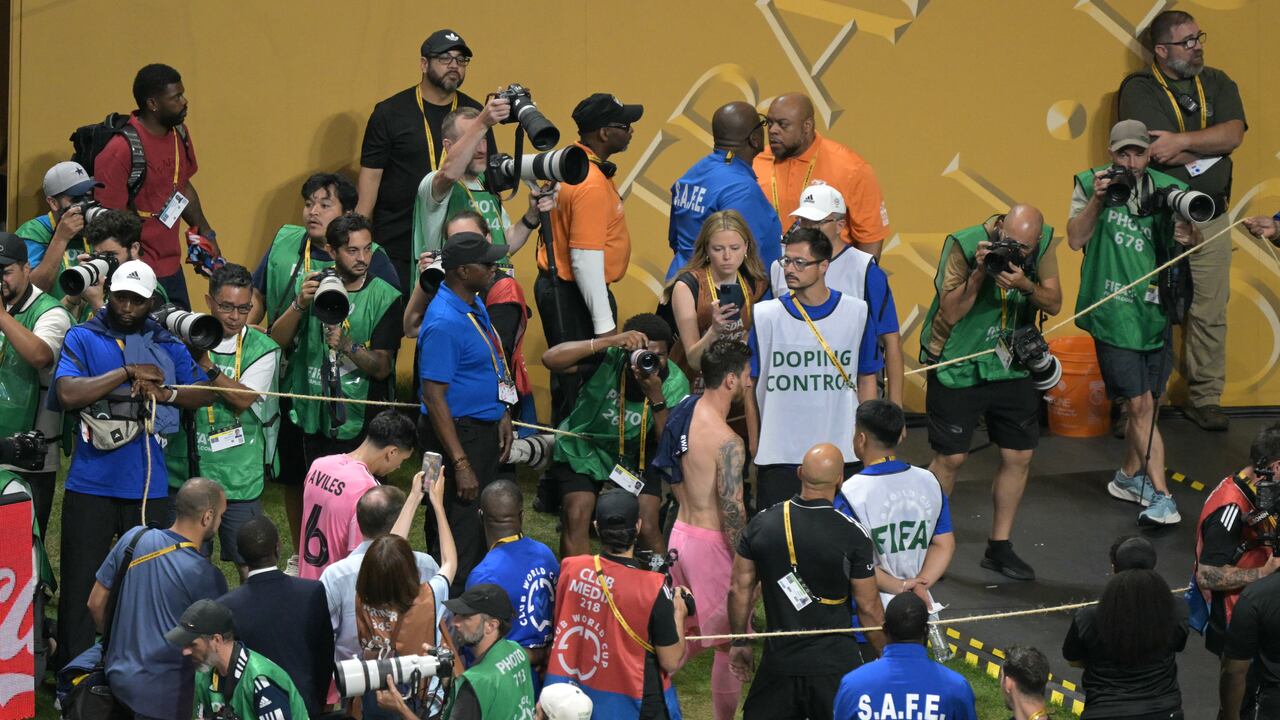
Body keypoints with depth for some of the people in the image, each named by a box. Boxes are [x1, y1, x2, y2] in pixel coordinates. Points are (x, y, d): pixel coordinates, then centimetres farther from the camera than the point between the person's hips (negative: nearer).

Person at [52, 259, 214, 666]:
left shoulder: (166, 345, 12)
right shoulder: (82, 338, 2)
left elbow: (205, 393, 8)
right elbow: (67, 393, -13)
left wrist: (166, 392, -11)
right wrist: (129, 373, -13)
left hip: (148, 487, 2)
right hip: (90, 484, -2)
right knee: (80, 585, -1)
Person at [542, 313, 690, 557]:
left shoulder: (675, 383, -20)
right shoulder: (609, 358, -27)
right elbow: (551, 359, -39)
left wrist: (656, 397, -39)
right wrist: (609, 341, -46)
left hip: (636, 456, 1)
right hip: (584, 448, -1)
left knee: (647, 528, -10)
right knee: (576, 518, -17)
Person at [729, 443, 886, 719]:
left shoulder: (761, 525, -3)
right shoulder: (853, 534, -13)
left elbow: (739, 590, 4)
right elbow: (869, 607, -6)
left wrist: (738, 643, 18)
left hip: (778, 660, 3)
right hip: (835, 662, -3)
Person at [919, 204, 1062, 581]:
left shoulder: (1043, 243, -7)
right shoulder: (964, 245, -18)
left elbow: (1054, 304, -4)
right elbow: (950, 313, -19)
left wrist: (1026, 285, -25)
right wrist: (979, 273, -32)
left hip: (1012, 364, 4)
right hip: (958, 366, -4)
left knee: (1019, 456, 4)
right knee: (950, 458, -3)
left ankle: (999, 547, 18)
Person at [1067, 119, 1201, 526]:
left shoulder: (1164, 189, 3)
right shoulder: (1091, 184, -2)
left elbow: (1192, 241, 5)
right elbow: (1075, 240, -9)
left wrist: (1190, 235, -19)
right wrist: (1097, 201, -23)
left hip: (1155, 310, 4)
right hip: (1114, 313, -4)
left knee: (1144, 403, 14)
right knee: (1140, 405, -8)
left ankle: (1129, 476, 35)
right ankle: (1160, 497, -8)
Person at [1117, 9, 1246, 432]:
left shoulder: (1218, 84, 10)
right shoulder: (1139, 90, -5)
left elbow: (1234, 134, -7)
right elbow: (1159, 153, -17)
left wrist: (1183, 141, -18)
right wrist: (1210, 146, -5)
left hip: (1211, 220, 4)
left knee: (1210, 315, 6)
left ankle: (1205, 399, 15)